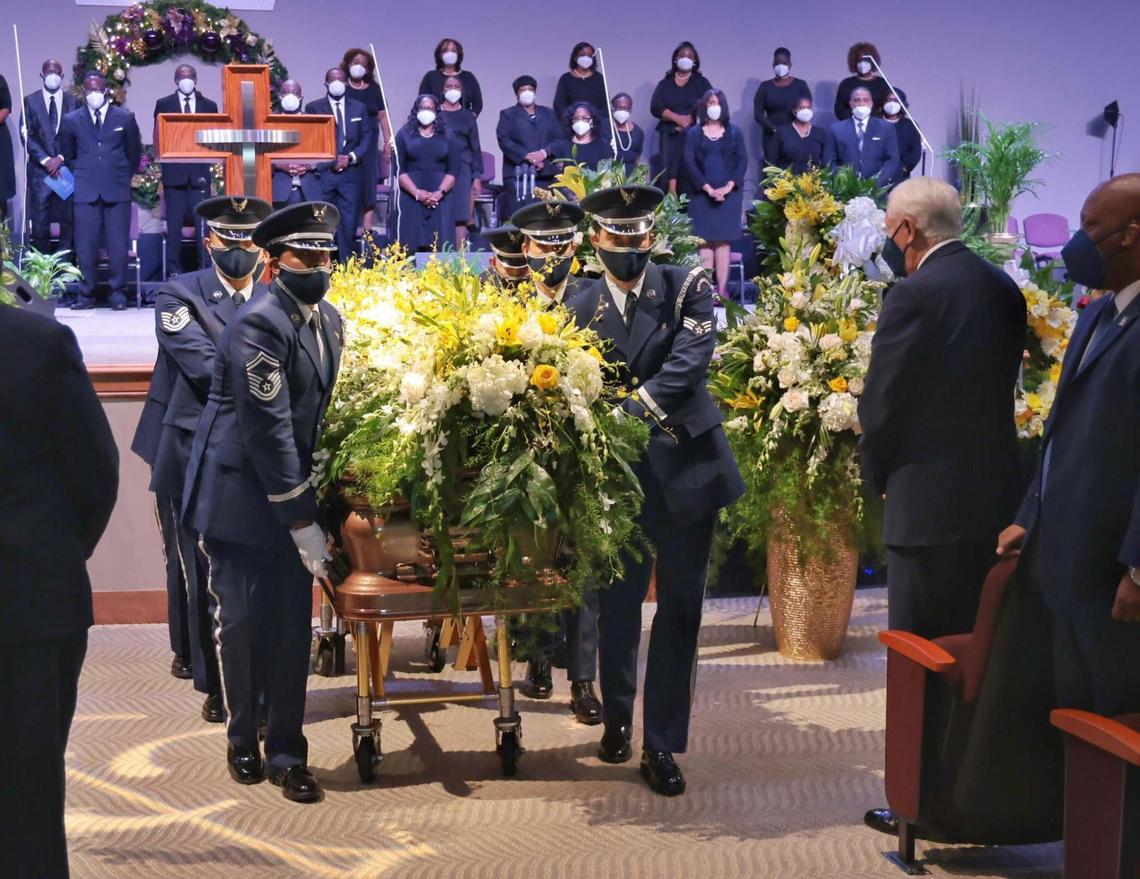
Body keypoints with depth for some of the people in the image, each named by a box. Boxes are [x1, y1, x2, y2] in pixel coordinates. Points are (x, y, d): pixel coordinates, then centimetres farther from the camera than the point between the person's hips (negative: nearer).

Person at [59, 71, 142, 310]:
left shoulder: (125, 118, 6)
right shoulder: (71, 120, 8)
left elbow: (134, 153, 15)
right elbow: (68, 156, 18)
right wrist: (80, 177, 13)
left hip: (118, 191, 0)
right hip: (85, 191, 0)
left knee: (118, 244, -2)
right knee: (85, 245, -2)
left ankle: (118, 293, 8)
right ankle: (87, 295, 5)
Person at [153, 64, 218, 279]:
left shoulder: (209, 106, 12)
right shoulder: (163, 104, 8)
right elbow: (158, 138, 5)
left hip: (199, 171, 1)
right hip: (174, 171, -1)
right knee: (174, 223, -1)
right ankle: (174, 270, 2)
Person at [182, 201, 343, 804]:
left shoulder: (330, 321, 5)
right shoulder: (259, 325, -19)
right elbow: (268, 431, -22)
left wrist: (314, 509, 8)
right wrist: (304, 523, -20)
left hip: (294, 495, 6)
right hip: (241, 498, -6)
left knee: (292, 628, 5)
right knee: (242, 623, 5)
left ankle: (287, 754, 14)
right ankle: (243, 742, 24)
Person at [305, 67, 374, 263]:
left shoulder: (359, 108, 15)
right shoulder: (313, 108, 8)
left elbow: (366, 138, 10)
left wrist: (351, 157, -7)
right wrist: (332, 159, -10)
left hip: (351, 173, 2)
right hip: (323, 173, -1)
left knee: (349, 223, -2)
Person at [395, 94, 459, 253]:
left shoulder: (447, 136, 12)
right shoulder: (404, 134, 8)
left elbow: (453, 169, 4)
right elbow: (399, 169, 0)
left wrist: (440, 192, -12)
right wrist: (417, 193, -13)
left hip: (440, 198, 1)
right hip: (410, 196, -1)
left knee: (440, 244, -7)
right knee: (411, 244, -8)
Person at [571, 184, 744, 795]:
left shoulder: (687, 288, -2)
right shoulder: (580, 310, 2)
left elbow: (688, 360, -17)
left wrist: (633, 411, -24)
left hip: (684, 468, -1)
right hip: (617, 473, 1)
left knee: (679, 610, 3)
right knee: (618, 602, 12)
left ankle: (661, 746, 11)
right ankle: (617, 718, 35)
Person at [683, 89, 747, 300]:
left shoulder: (734, 132, 11)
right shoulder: (694, 133, 9)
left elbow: (742, 160, 4)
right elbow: (689, 162, 0)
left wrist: (728, 186, -10)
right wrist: (708, 188, -11)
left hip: (729, 194, 0)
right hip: (702, 194, 0)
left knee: (723, 241, -4)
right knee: (705, 241, -7)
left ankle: (722, 290, -6)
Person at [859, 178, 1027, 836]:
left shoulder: (917, 295, -14)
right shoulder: (1005, 288, 8)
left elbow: (881, 403, -12)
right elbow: (1004, 383, 13)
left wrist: (879, 478, 7)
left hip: (931, 504, -7)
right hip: (1001, 499, 7)